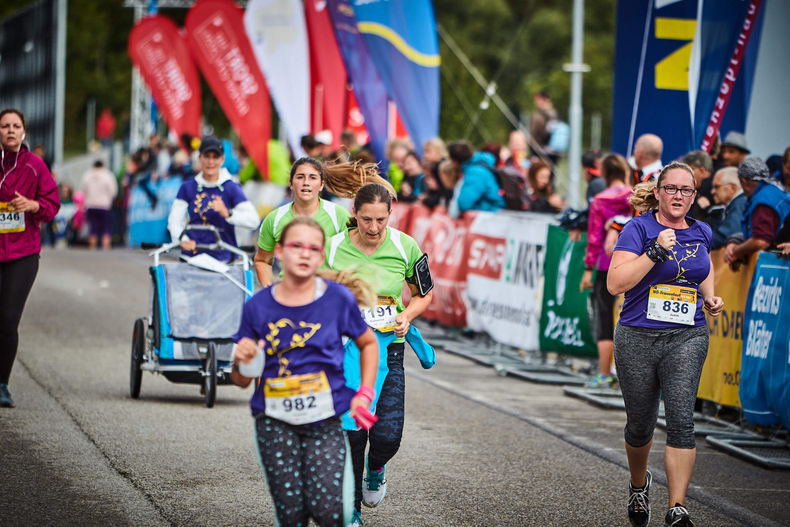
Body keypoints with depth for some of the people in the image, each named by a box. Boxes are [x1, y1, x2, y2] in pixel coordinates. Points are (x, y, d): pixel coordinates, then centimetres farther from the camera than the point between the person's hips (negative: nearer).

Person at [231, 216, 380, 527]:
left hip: (324, 420, -1)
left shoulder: (338, 298, -2)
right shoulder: (258, 306, 1)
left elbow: (368, 343, 16)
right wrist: (241, 362, -15)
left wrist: (364, 393, 6)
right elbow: (242, 381, 7)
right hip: (275, 421, 1)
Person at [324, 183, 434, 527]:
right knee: (351, 434, -1)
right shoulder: (333, 248, -7)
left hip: (388, 349, 0)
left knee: (387, 434, -12)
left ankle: (376, 467, 25)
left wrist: (407, 315, -8)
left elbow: (424, 294, 11)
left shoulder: (405, 247, -4)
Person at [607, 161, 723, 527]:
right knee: (640, 424, 11)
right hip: (638, 337, -2)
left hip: (687, 339, 2)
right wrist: (656, 252, -22)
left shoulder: (701, 232, 8)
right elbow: (615, 283, -16)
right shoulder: (639, 229, -6)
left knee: (681, 420, -15)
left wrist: (709, 297, 12)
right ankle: (639, 484, 41)